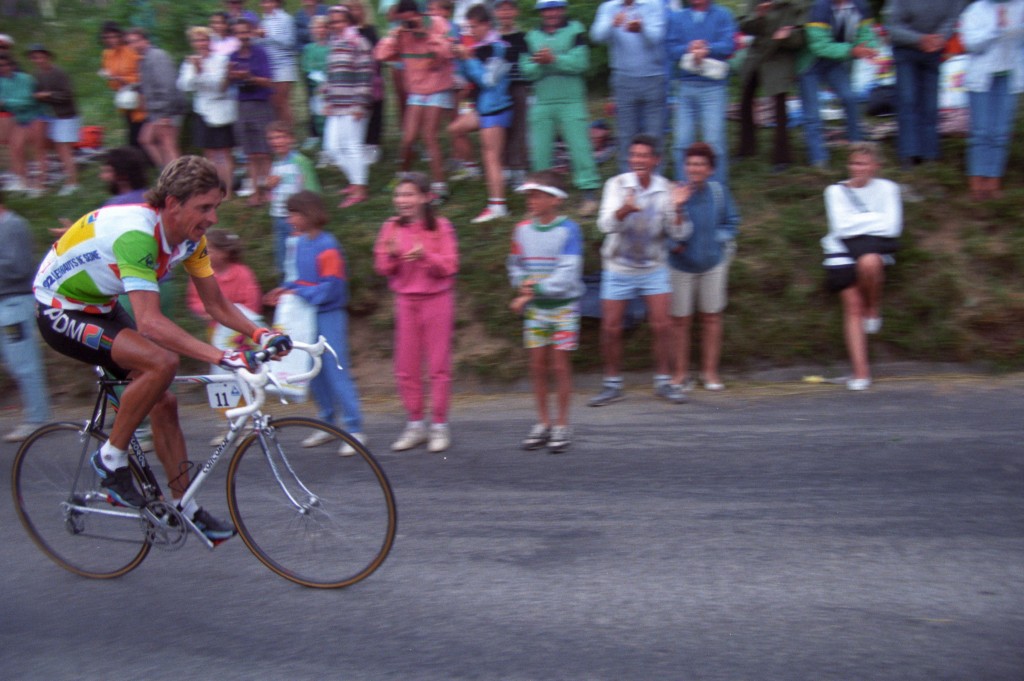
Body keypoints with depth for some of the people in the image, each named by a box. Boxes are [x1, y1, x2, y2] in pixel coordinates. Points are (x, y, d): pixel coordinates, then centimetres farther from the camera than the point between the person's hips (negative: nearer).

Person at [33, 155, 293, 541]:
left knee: (163, 404, 4)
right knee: (161, 362, -29)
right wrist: (223, 358, -48)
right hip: (60, 312, -8)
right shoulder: (136, 233, -35)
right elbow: (150, 322, -43)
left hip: (102, 308, 8)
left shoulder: (190, 237, -9)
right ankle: (111, 458, -10)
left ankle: (186, 508, 15)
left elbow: (216, 304, -2)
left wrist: (260, 334, -20)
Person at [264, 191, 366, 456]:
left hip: (329, 316, -8)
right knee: (314, 372, 14)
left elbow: (332, 287, -20)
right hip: (307, 316, 8)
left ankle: (355, 430, -2)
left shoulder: (327, 247, -16)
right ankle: (327, 424, 27)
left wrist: (299, 293, -18)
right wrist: (286, 289, 2)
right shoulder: (300, 243, 8)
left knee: (336, 371, -8)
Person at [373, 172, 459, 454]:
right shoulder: (391, 227, 3)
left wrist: (425, 255, -24)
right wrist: (391, 254, -19)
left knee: (439, 365, 2)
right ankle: (415, 425, 18)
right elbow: (382, 268, 2)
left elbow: (449, 266, -9)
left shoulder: (441, 227, -4)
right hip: (405, 301, 3)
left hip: (437, 300, -3)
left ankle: (440, 426, 12)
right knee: (406, 367, 5)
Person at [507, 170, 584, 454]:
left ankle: (561, 425, 10)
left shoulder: (568, 229, -10)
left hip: (563, 305, -4)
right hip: (535, 309, 4)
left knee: (560, 364, -1)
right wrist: (523, 284, -5)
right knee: (537, 365, 6)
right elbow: (515, 266, 14)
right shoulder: (523, 229, 4)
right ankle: (543, 422, 19)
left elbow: (568, 274, -15)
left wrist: (536, 289, -17)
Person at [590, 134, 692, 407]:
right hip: (618, 268, -1)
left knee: (661, 325, -2)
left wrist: (676, 209, -29)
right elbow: (605, 224, -23)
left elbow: (679, 233, -10)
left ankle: (662, 382, 12)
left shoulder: (666, 189, -6)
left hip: (653, 268, 1)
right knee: (611, 328, 2)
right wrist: (625, 210, -42)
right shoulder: (617, 184, -10)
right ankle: (612, 384, 16)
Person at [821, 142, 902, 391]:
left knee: (868, 263, -38)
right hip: (842, 249, 1)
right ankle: (860, 370, -9)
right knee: (852, 307, -10)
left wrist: (857, 221, -5)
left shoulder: (886, 188, 9)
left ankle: (874, 308, -7)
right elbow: (841, 226, -4)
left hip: (875, 243, -1)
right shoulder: (836, 191, 10)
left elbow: (891, 226, -4)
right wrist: (875, 218, -4)